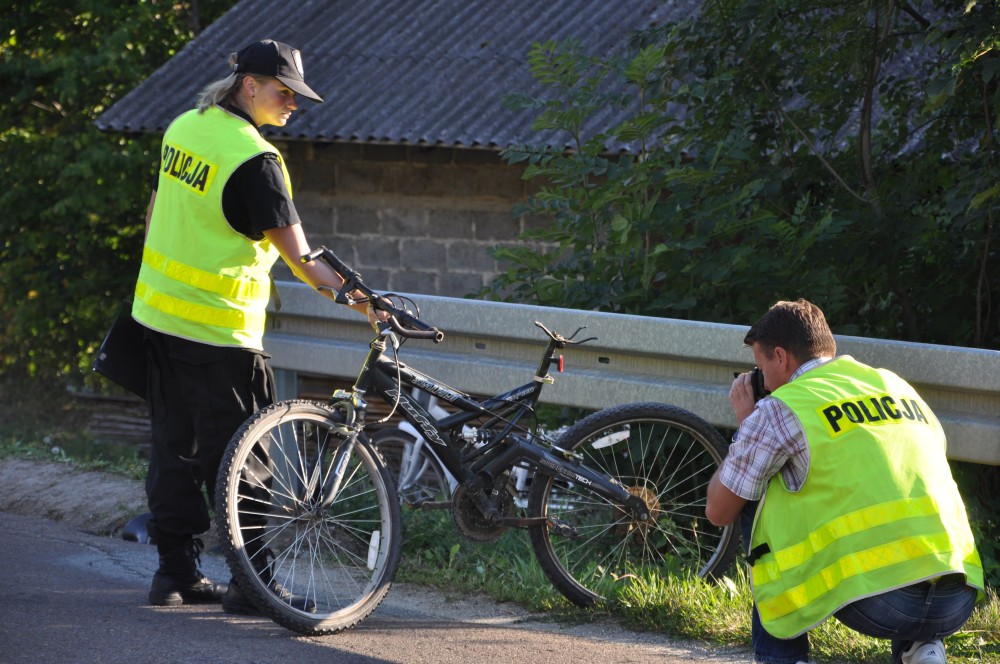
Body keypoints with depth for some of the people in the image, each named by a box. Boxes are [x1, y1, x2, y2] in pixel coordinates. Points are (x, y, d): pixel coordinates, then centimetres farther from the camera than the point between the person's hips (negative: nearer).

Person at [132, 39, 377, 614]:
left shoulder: (184, 127, 7)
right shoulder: (254, 159, -20)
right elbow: (299, 257, -20)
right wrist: (365, 304, -16)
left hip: (158, 312, 8)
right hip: (219, 330, -8)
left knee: (176, 448, 13)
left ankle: (177, 574, 18)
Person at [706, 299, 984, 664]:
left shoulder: (779, 410, 4)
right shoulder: (898, 387, 21)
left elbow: (719, 511, 14)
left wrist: (745, 423, 29)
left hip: (873, 602, -5)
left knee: (755, 501, 18)